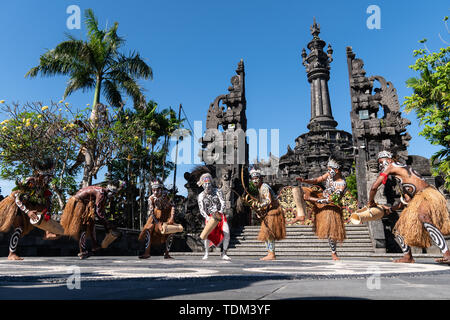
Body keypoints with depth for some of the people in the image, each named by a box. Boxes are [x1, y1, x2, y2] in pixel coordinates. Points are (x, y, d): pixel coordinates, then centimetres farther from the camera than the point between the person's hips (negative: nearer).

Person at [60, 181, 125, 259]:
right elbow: (98, 212, -27)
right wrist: (107, 224, -24)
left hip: (83, 204, 10)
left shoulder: (104, 194, 6)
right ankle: (83, 252, -4)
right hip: (78, 203, -10)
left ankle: (95, 246, 19)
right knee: (82, 228, -7)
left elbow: (101, 210, 13)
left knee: (91, 224, 13)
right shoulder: (101, 193, -23)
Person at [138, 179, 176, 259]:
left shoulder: (166, 195, -21)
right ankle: (147, 253, -9)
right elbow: (151, 212, -17)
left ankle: (166, 253, 2)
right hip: (156, 215, 1)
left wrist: (171, 218, -28)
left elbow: (172, 206, -18)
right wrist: (158, 223, -25)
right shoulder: (151, 198, -19)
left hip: (167, 215, 0)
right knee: (148, 229, -15)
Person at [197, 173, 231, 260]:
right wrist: (207, 217, -27)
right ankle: (206, 253, 0)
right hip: (210, 217, -1)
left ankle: (223, 254, 4)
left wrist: (221, 211, -31)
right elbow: (202, 210, -8)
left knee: (226, 233, -13)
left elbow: (223, 202, -11)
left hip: (220, 215, 1)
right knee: (207, 233, -21)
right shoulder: (201, 196, -2)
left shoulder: (217, 191, -2)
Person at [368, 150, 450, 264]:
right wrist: (390, 209, 36)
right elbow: (405, 201, 29)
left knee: (423, 216, -40)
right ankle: (408, 257, 20)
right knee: (399, 228, 10)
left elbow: (374, 187, -5)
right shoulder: (400, 177, 26)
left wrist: (371, 201, 11)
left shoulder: (391, 167, 0)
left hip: (428, 194, -10)